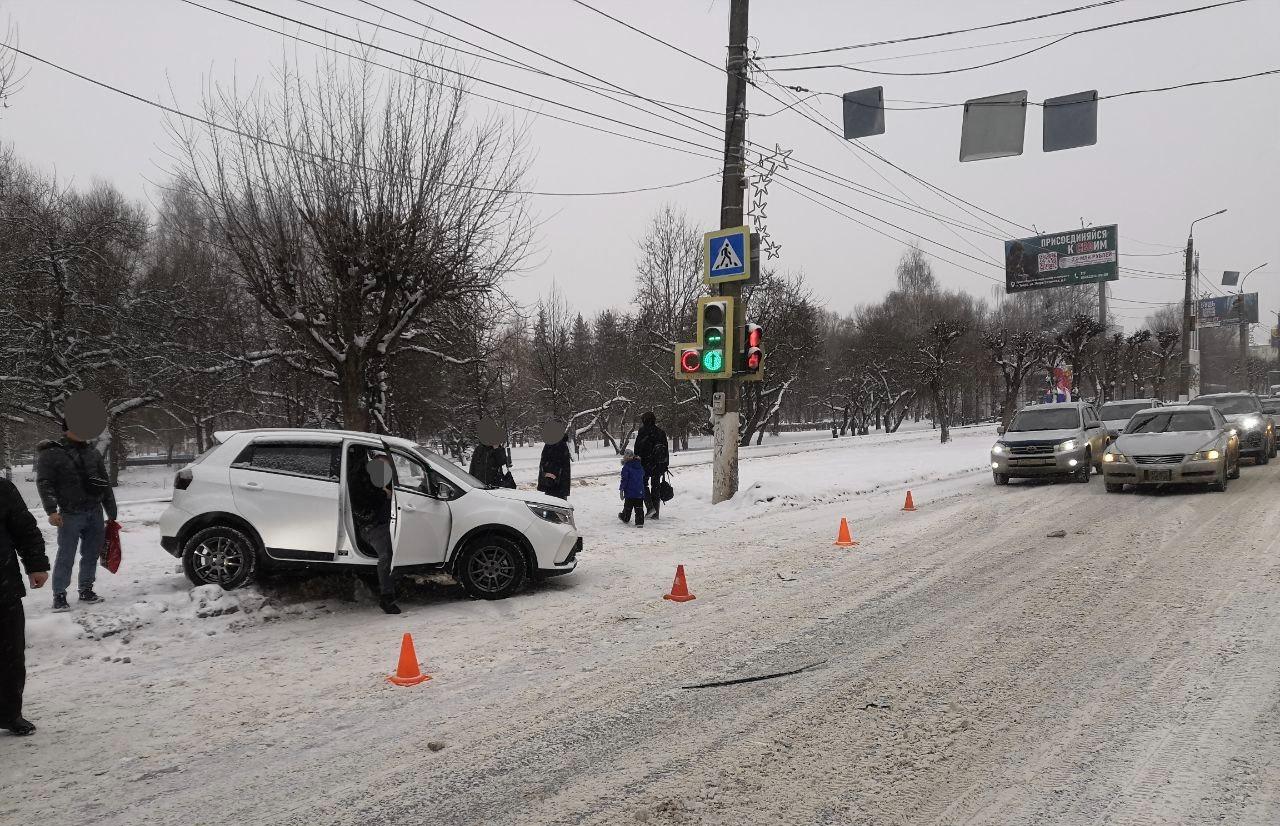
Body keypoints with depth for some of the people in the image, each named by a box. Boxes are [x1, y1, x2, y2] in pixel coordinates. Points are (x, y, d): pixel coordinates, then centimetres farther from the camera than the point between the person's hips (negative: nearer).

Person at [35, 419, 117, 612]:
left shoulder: (92, 452, 13)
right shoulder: (51, 453, -3)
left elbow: (105, 483, 16)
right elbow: (44, 483, -8)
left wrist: (111, 513, 15)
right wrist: (51, 510, -20)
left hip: (95, 513, 5)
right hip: (70, 515, -5)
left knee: (91, 554, 11)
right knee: (66, 556, -4)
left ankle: (86, 590, 23)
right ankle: (59, 595, 5)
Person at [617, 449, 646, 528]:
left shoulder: (626, 467, -12)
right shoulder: (640, 467, 8)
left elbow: (624, 479, -14)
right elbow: (643, 476, 23)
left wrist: (621, 490, -10)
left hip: (630, 492, -4)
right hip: (640, 492, 4)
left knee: (628, 506, 14)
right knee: (639, 507, 4)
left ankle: (625, 518, 32)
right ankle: (640, 522, -2)